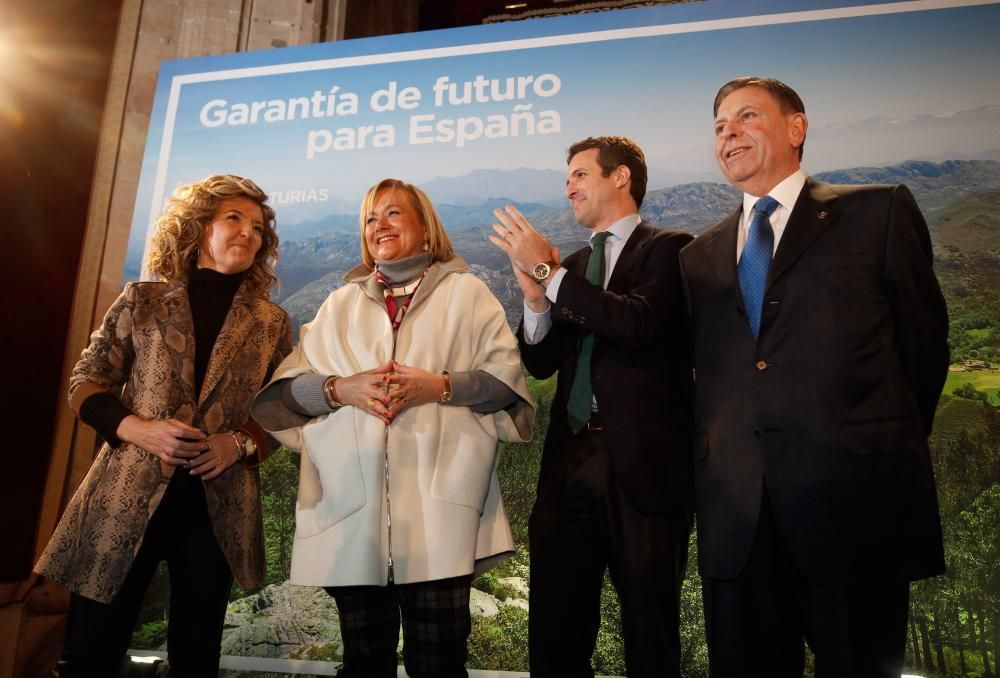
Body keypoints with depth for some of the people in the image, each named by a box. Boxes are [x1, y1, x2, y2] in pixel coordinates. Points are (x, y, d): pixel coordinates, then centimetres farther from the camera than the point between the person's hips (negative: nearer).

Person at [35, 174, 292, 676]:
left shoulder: (270, 323, 7)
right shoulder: (143, 300, 5)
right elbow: (85, 384, 5)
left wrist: (242, 443, -10)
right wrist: (138, 428, -11)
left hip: (217, 506, 1)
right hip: (126, 497, 0)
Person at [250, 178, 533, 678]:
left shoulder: (465, 292, 12)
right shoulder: (342, 302, 21)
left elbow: (507, 377, 2)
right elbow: (283, 389, 12)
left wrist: (440, 386, -14)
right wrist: (340, 389, -7)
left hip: (438, 504, -2)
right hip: (352, 505, 3)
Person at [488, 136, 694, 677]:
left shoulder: (668, 249, 0)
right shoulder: (572, 264, 18)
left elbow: (640, 323, -19)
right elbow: (541, 363, 14)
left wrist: (547, 273, -14)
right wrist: (536, 299, -4)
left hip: (641, 461, -5)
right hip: (570, 458, 6)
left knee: (649, 627, 6)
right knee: (554, 628, 9)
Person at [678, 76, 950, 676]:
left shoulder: (879, 211, 4)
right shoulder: (700, 256, 16)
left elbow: (924, 343, 6)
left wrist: (890, 458, 9)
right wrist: (713, 461, 7)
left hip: (853, 507, -3)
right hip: (735, 517, 4)